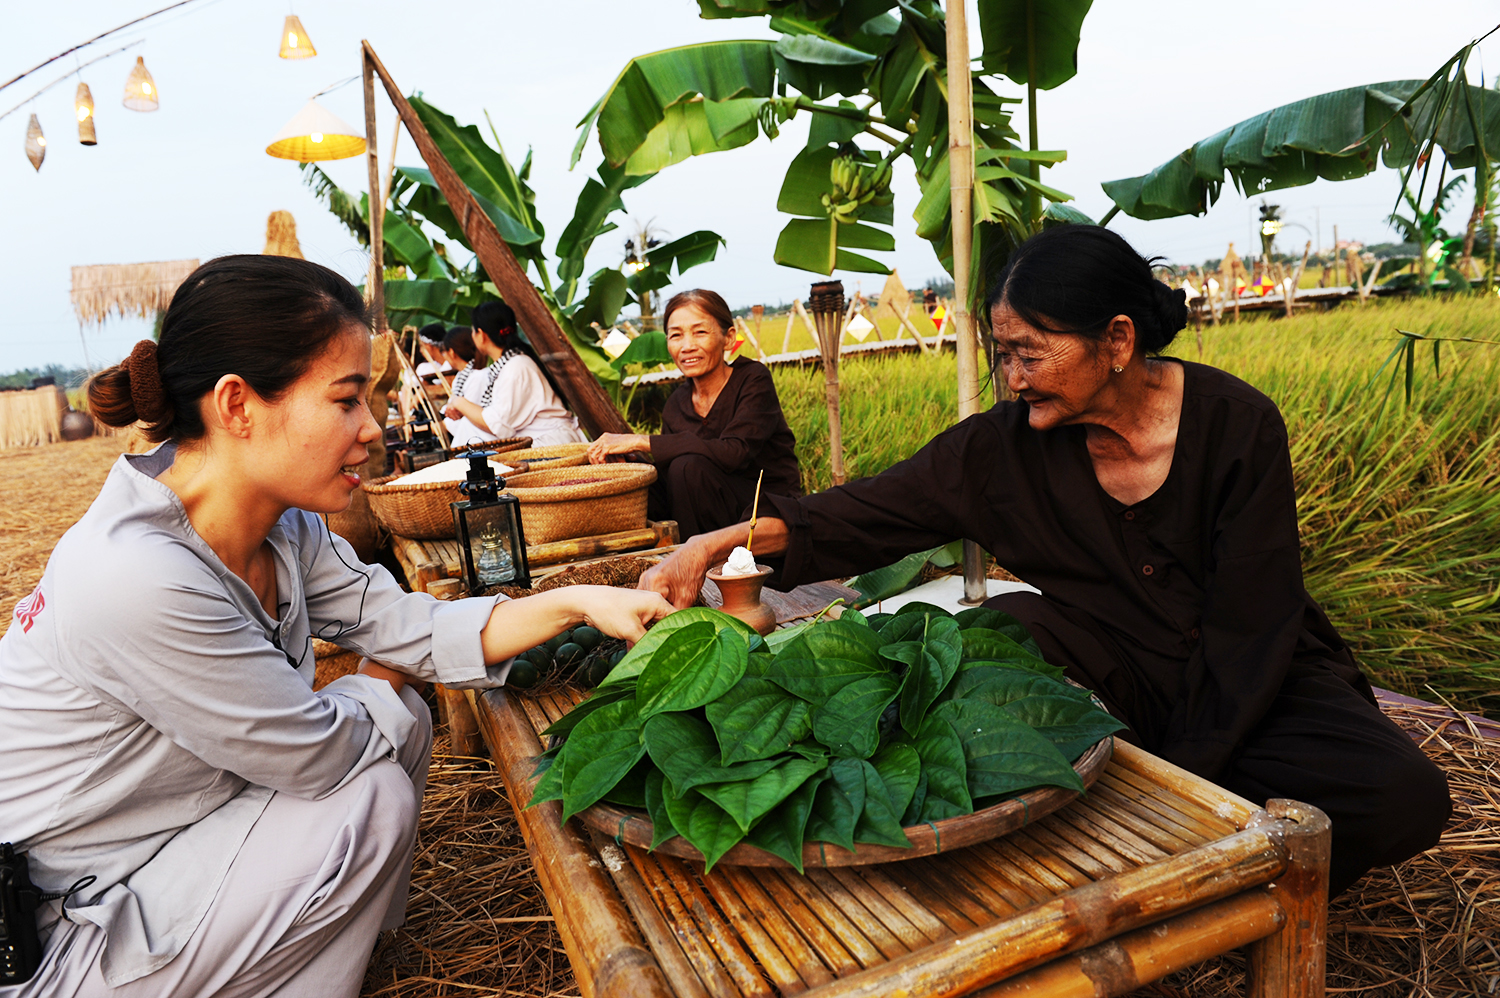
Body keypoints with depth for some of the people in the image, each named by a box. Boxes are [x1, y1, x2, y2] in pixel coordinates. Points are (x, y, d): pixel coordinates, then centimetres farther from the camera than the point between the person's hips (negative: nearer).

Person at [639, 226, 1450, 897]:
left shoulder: (1237, 426, -16)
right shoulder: (1009, 445, -11)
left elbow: (1250, 630, -16)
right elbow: (875, 512, -12)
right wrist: (726, 541, -25)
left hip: (1252, 685, -1)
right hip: (1118, 677, 1)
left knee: (1402, 796, -27)